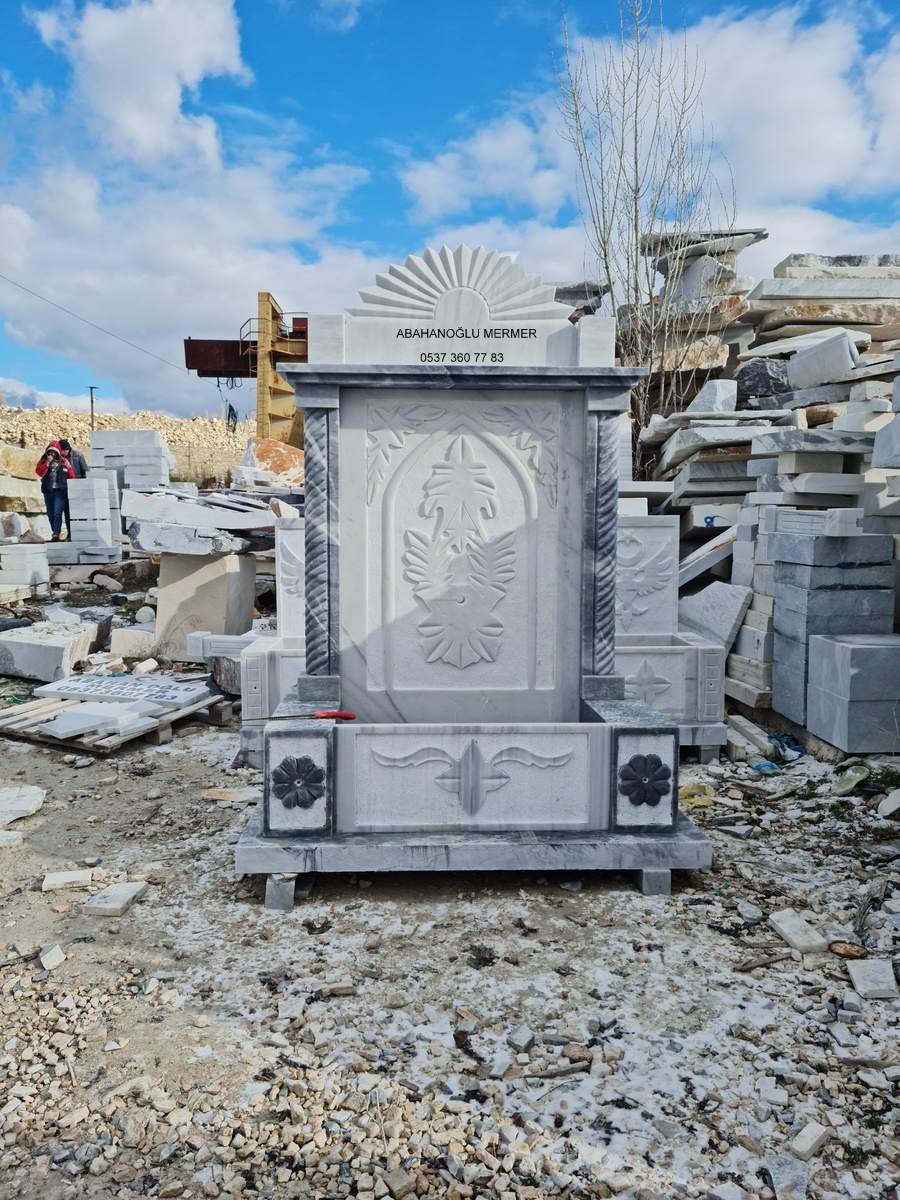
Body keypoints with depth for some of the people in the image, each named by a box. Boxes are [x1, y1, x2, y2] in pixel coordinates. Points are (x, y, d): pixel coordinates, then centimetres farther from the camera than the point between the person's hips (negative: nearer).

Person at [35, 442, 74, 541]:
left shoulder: (64, 462, 5)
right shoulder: (43, 461, 9)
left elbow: (71, 476, 6)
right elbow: (39, 472, -6)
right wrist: (47, 463, -12)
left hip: (60, 492, -3)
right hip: (47, 491, 3)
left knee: (57, 513, -15)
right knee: (50, 514, 9)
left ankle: (56, 534, -18)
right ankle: (54, 532, 19)